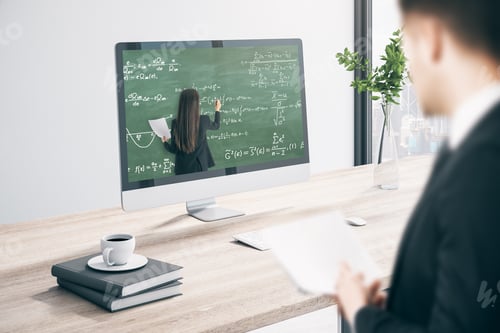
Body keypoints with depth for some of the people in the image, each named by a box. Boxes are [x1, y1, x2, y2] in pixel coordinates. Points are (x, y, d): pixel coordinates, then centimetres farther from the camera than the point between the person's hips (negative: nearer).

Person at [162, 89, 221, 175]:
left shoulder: (176, 123, -15)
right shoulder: (203, 120, -14)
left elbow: (173, 149, -5)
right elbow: (216, 126, 11)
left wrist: (165, 142, 17)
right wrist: (217, 110, 28)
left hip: (182, 169, 0)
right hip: (199, 167, 0)